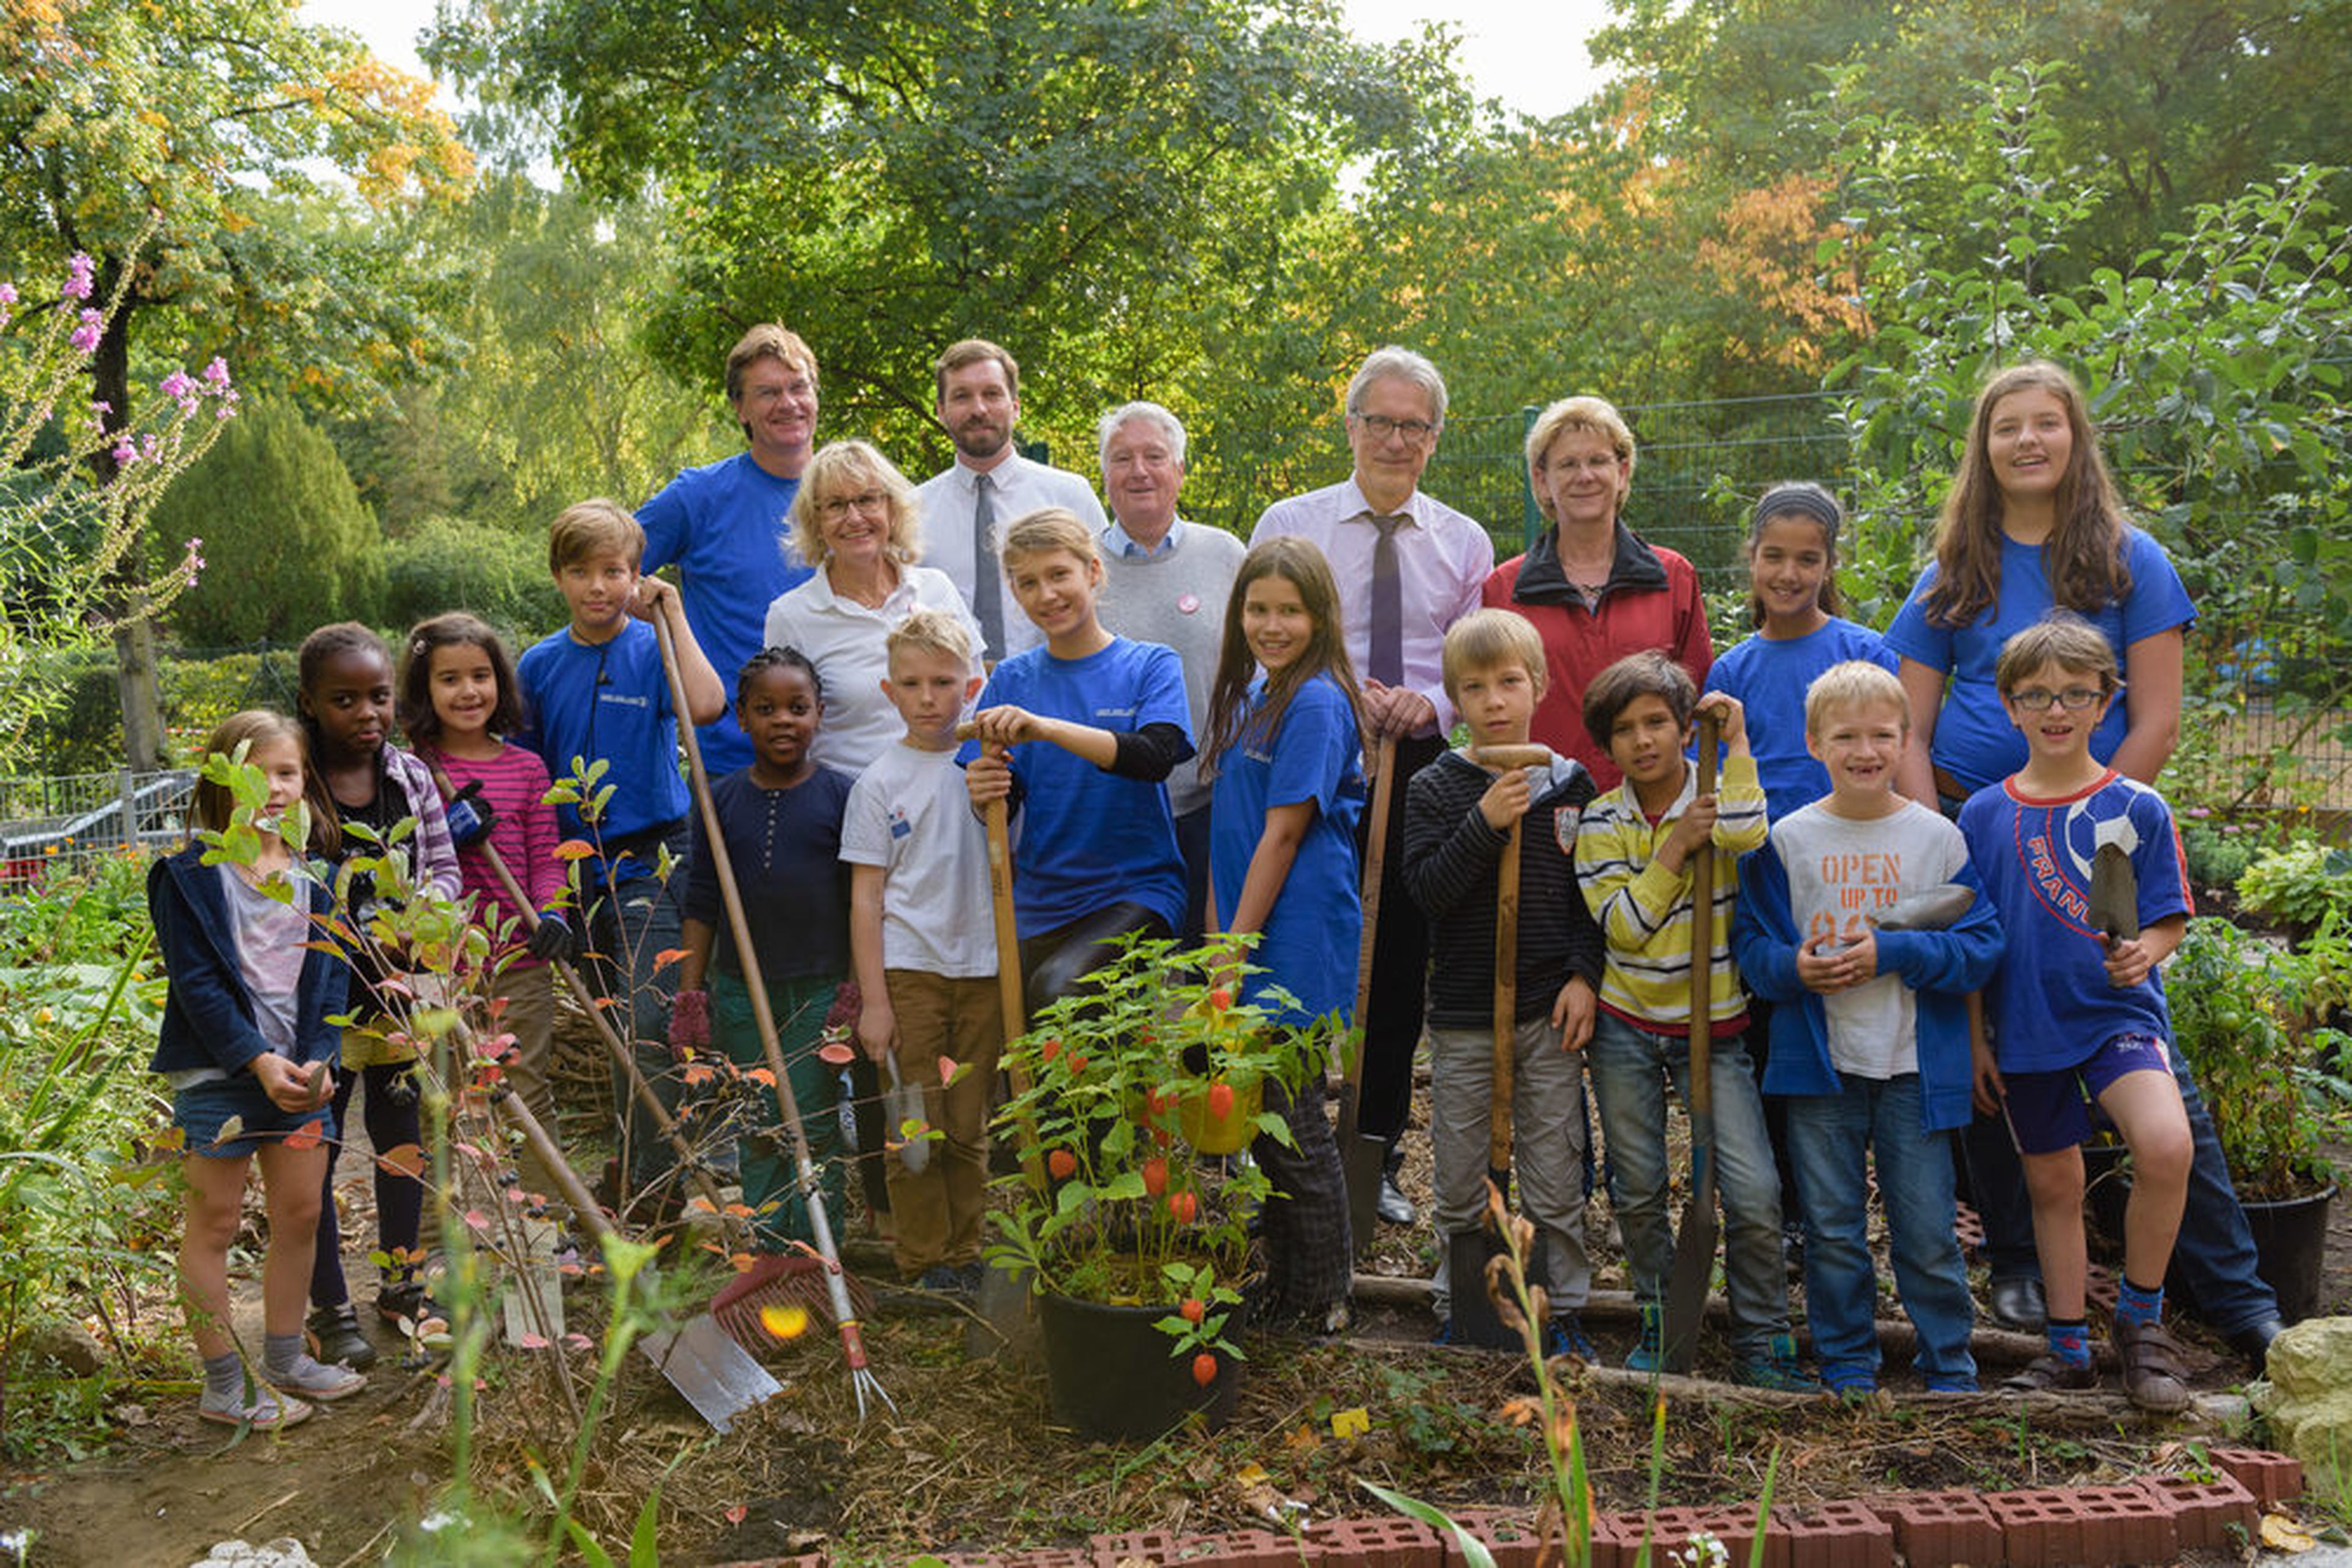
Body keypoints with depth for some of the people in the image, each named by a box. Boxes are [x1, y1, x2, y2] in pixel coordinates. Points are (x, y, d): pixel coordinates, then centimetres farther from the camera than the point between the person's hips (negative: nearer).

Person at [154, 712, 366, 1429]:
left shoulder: (316, 877, 6)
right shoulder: (190, 876, -8)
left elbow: (330, 977, 5)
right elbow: (195, 982, -12)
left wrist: (317, 1060, -9)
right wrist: (258, 1061, -18)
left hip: (299, 1070, 5)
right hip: (216, 1073, -5)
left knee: (300, 1213, 11)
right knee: (215, 1222, 3)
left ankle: (284, 1360, 27)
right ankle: (224, 1385, 12)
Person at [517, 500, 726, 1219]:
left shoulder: (652, 649, -6)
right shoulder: (539, 665, 5)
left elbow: (706, 705, -28)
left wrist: (671, 613, -20)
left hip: (649, 860, -4)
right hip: (578, 865, 5)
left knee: (647, 1024, -13)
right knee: (611, 1024, 14)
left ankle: (654, 1181, -7)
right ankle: (631, 1160, 27)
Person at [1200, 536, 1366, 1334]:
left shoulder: (1316, 704, -14)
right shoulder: (1253, 694, 13)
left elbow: (1283, 834, -16)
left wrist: (1235, 946, -15)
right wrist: (1221, 938, 10)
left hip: (1296, 941, -9)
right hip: (1252, 939, 9)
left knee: (1293, 1118, 1)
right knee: (1263, 1117, 15)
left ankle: (1323, 1298, 14)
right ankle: (1282, 1283, 28)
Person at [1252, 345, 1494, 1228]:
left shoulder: (1465, 544, 10)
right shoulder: (1289, 526, 4)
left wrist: (1429, 703, -16)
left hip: (1419, 772, 2)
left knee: (1401, 971, 8)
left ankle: (1377, 1158, 21)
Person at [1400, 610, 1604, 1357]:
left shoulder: (1570, 785, 4)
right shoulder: (1436, 789, -1)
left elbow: (1592, 896, 8)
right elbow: (1426, 889, -11)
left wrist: (1585, 975, -3)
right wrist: (1484, 823, -20)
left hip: (1549, 1012, 1)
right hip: (1462, 1013, 0)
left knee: (1555, 1180, 6)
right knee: (1459, 1183, 8)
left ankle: (1564, 1314, 21)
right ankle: (1456, 1312, 23)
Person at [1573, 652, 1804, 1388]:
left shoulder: (1716, 796, -3)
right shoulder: (1601, 820, -1)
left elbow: (1747, 834, -29)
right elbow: (1622, 927, -11)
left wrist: (1737, 743, -18)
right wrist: (1677, 846, -16)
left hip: (1713, 1026, -1)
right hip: (1627, 1025, 1)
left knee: (1755, 1194, -9)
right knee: (1638, 1189, 9)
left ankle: (1762, 1343, 7)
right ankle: (1659, 1321, 27)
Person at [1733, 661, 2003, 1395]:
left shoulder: (1936, 838, -1)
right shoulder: (1787, 840, 1)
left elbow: (1983, 947, -3)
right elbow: (1749, 941, 5)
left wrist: (1892, 954, -16)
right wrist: (1792, 968, -16)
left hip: (1915, 1065, -1)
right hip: (1819, 1062, 1)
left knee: (1928, 1227, 3)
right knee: (1832, 1228, 9)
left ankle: (1950, 1369, 20)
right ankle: (1847, 1368, 24)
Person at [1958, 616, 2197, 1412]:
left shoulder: (2136, 808, -1)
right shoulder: (1983, 814, 2)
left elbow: (2167, 921, 2)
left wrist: (2142, 953, -20)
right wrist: (1973, 1037, 6)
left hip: (2119, 1014, -2)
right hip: (2026, 1026, 2)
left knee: (2165, 1145, -24)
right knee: (2052, 1183, 11)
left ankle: (2141, 1318, -1)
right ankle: (2069, 1349, 28)